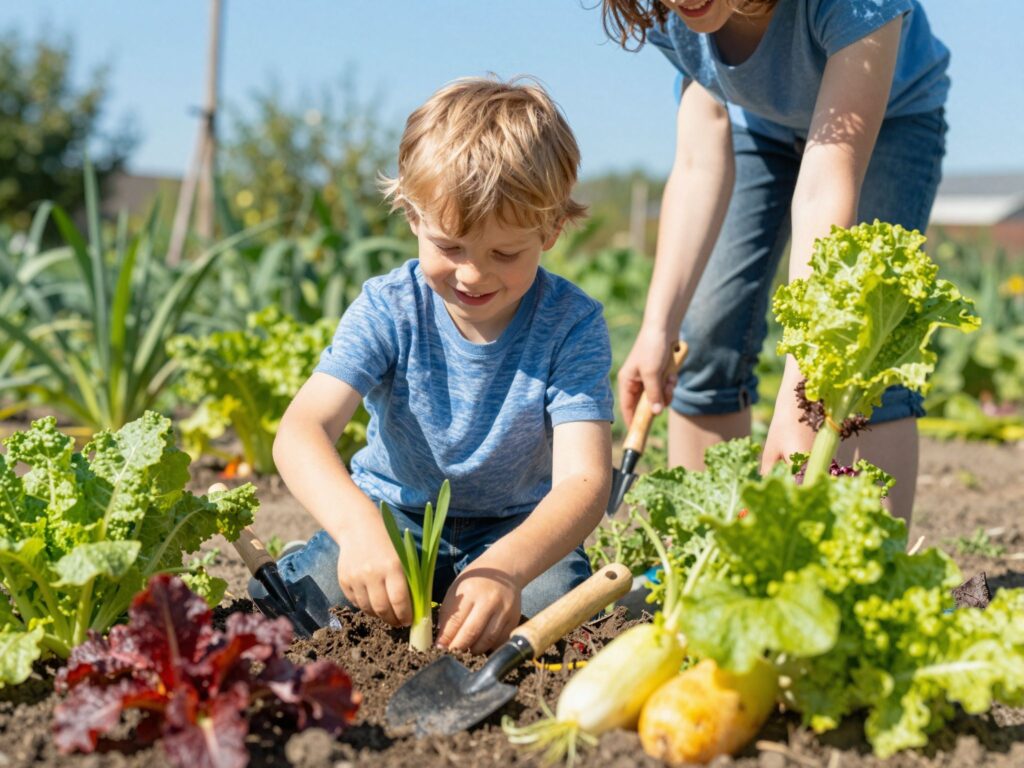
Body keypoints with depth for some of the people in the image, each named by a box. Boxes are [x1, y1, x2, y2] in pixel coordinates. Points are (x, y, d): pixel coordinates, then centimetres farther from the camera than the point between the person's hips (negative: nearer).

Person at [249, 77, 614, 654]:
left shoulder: (571, 324, -19)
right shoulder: (388, 309, -16)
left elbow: (584, 480, -29)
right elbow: (303, 430, -28)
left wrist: (505, 567, -50)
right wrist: (359, 526, -50)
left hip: (518, 533, 0)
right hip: (391, 519, 1)